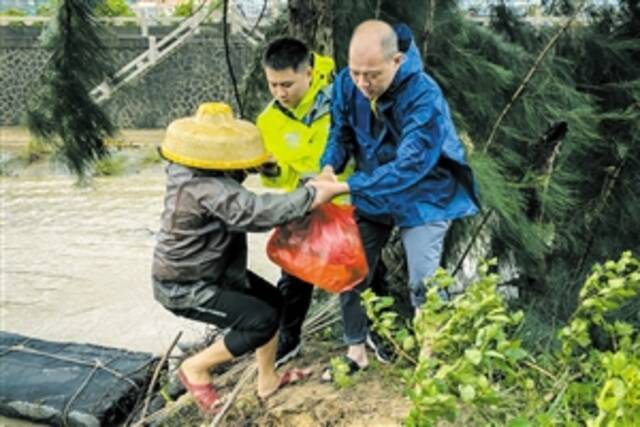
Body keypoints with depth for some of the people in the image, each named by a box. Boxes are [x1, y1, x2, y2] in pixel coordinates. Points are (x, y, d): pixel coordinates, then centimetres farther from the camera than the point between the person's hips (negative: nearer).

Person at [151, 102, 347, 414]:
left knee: (272, 300, 13)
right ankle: (195, 369, 6)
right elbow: (256, 211, -46)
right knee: (262, 320, -14)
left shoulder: (189, 170, -4)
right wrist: (312, 195, -40)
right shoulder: (207, 189, -35)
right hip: (183, 287, -10)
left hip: (209, 270, 10)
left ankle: (268, 380, 28)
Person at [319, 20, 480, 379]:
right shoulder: (347, 84, -15)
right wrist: (329, 167, -26)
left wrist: (347, 186, -41)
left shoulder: (424, 97, -32)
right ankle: (357, 350, 25)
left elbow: (409, 165, -37)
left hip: (423, 197, -5)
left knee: (422, 284, -6)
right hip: (372, 195, 5)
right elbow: (341, 133, -4)